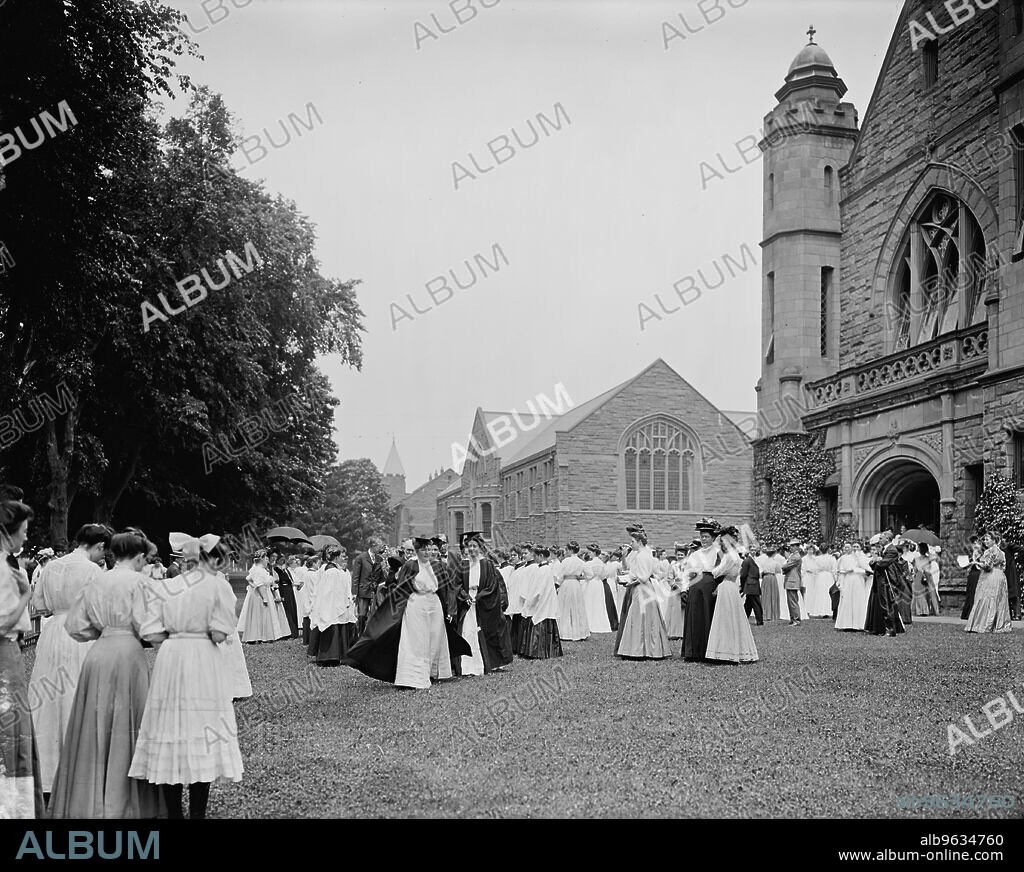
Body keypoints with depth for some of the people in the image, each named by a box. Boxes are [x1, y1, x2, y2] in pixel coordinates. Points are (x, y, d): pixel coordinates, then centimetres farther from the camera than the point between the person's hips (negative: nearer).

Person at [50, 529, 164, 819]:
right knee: (125, 728, 4)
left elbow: (75, 625, 10)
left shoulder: (96, 583, 11)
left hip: (98, 655, 5)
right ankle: (122, 803, 9)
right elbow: (145, 626, -13)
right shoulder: (139, 582, -6)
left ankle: (89, 802, 18)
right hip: (128, 654, -5)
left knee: (95, 728, 12)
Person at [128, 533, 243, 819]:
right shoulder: (218, 585, -2)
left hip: (169, 658, 3)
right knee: (202, 729, 2)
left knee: (169, 725, 8)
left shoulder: (168, 587, 7)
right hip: (203, 659, -3)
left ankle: (173, 811, 14)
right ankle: (197, 812, 5)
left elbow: (151, 633, 0)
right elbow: (220, 633, -9)